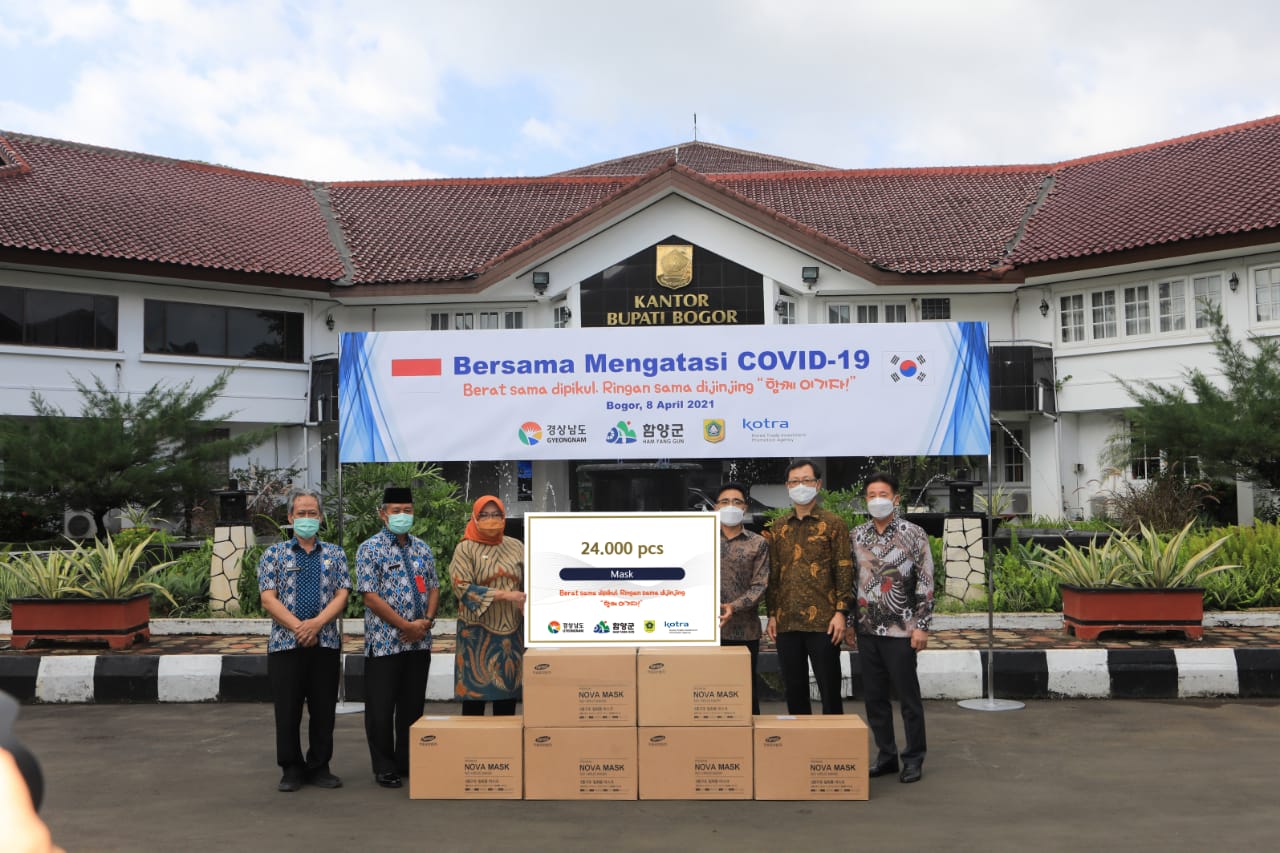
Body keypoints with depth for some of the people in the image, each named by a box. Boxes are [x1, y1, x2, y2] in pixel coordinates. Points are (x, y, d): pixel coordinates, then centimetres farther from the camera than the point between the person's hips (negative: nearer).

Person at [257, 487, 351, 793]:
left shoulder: (335, 554, 9)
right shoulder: (274, 554, 4)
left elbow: (342, 595, 1)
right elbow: (268, 598, -5)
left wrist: (317, 623, -15)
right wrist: (298, 626, -15)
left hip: (326, 643, 1)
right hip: (284, 643, -1)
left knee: (324, 710, 6)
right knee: (287, 710, 3)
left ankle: (319, 767, 18)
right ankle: (291, 769, 16)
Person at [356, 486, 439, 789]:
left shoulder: (422, 549, 12)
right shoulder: (370, 549, -6)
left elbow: (433, 588, 14)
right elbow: (370, 596, -12)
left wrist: (427, 621, -6)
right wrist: (407, 626, -14)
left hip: (419, 641, 5)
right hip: (384, 642, -5)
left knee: (413, 706, 11)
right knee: (381, 708, 1)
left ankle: (408, 762, 23)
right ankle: (384, 768, 13)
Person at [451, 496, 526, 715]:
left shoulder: (516, 547, 11)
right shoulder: (465, 549, -1)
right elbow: (462, 588, -12)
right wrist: (504, 595, -17)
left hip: (512, 630, 3)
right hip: (478, 632, -3)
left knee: (508, 689, 6)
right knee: (475, 690, -2)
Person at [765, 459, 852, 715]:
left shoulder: (833, 524, 2)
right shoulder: (777, 527, 13)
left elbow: (844, 571, -2)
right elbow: (772, 574, 14)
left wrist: (841, 612, -10)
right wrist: (772, 614, 8)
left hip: (823, 621, -4)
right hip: (786, 621, 4)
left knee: (829, 689, 1)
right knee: (793, 689, 9)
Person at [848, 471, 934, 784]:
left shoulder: (913, 535, -5)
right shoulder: (856, 536, 7)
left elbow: (926, 583, -6)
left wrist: (921, 626, -11)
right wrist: (848, 623, 10)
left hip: (900, 630, -4)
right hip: (867, 629, 4)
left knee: (908, 696, 3)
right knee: (874, 696, 10)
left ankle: (914, 759, 15)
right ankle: (886, 756, 22)